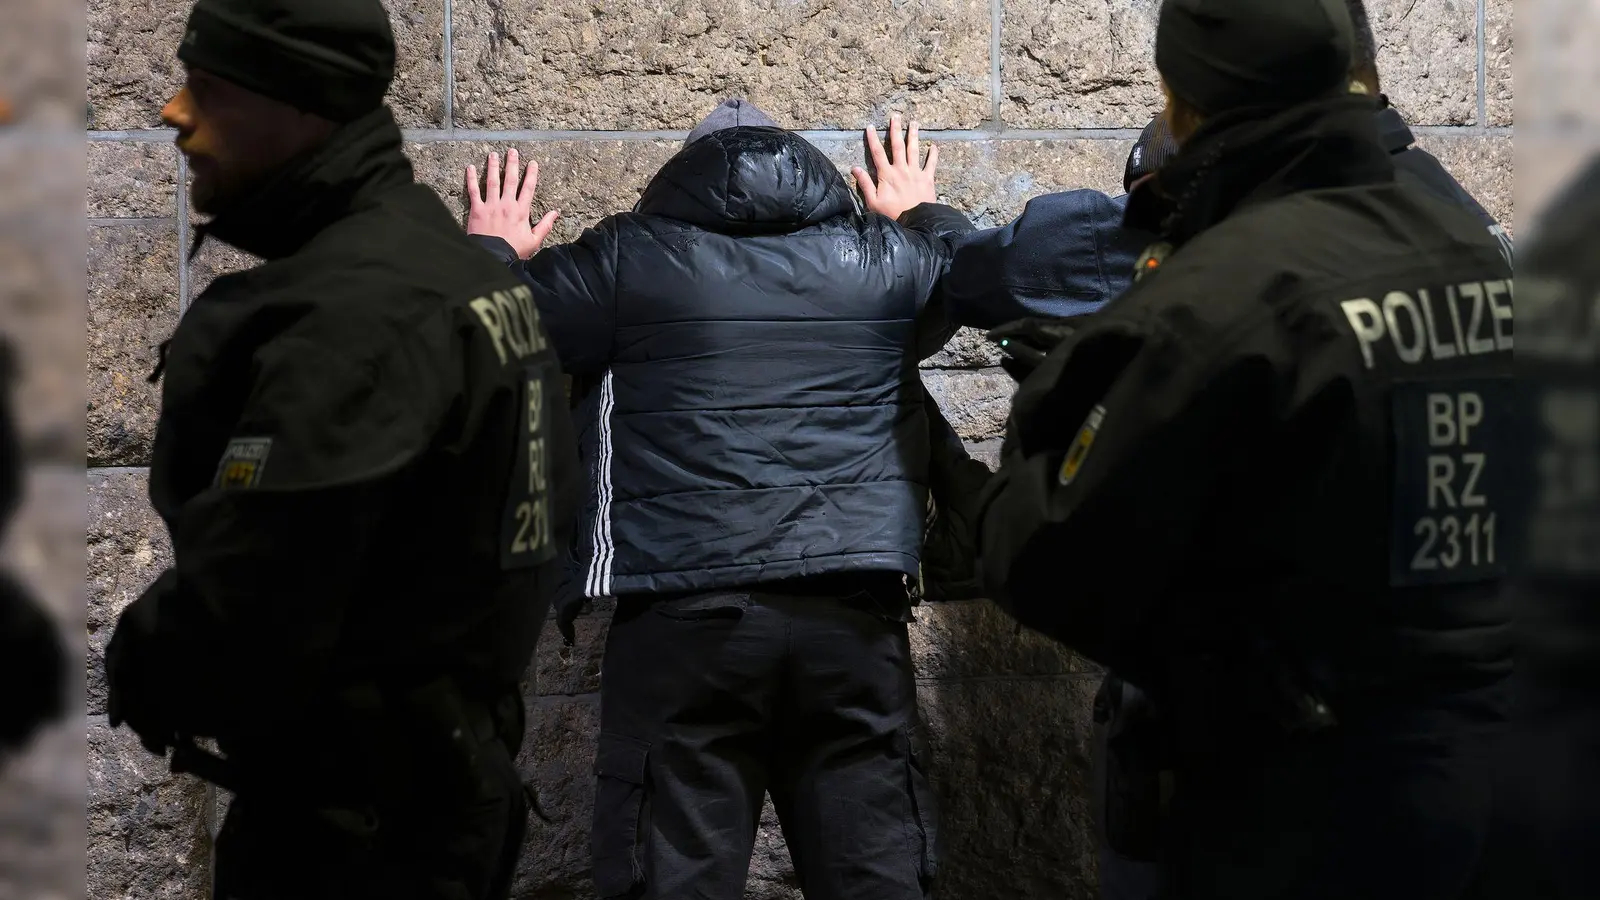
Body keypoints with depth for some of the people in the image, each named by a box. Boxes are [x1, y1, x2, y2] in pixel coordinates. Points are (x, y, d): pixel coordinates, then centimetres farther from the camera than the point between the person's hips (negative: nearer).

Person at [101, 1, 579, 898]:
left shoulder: (349, 312, -23)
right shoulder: (451, 262, 9)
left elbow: (242, 604, -26)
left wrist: (144, 669, -6)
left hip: (353, 821, -10)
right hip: (443, 773, 10)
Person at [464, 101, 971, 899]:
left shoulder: (629, 257, 4)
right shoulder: (887, 256, 12)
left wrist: (490, 254, 32)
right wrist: (923, 217, 55)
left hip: (684, 615, -2)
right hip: (855, 615, 2)